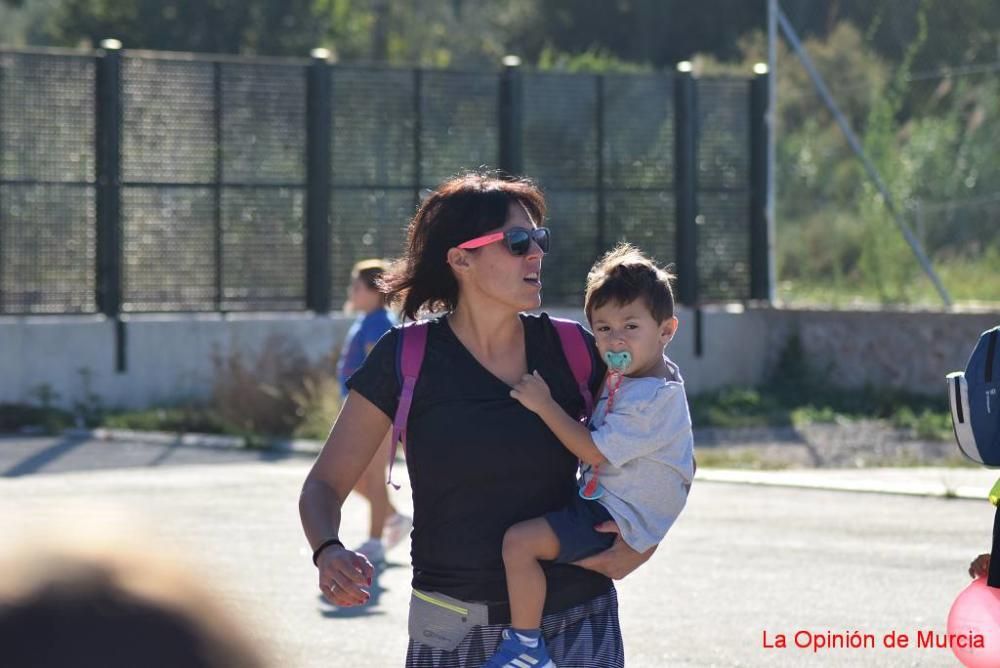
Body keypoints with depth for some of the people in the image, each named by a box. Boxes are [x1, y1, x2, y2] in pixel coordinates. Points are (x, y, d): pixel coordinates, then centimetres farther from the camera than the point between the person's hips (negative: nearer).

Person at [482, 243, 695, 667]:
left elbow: (593, 450, -23)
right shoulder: (624, 377, 8)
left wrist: (544, 405, -19)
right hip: (600, 499, 11)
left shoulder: (656, 398, -23)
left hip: (617, 519, -11)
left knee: (519, 542, -25)